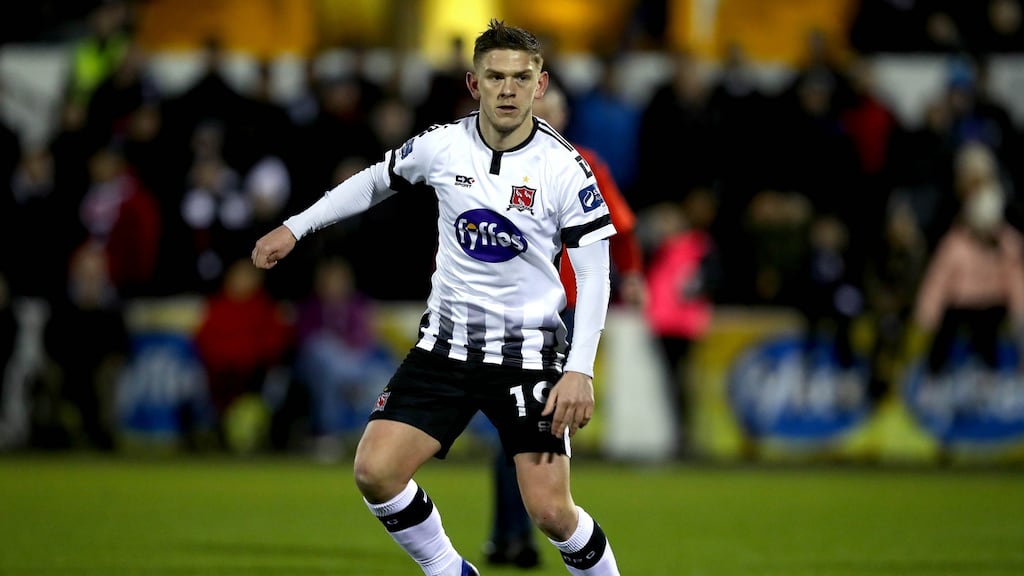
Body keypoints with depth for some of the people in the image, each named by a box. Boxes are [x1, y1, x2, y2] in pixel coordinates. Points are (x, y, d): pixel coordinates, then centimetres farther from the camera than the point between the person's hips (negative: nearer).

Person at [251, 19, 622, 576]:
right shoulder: (441, 145, -4)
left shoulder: (565, 169, -12)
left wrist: (580, 369, -19)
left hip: (528, 353, -3)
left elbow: (594, 273, -10)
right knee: (374, 472, -10)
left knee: (551, 512, -10)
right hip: (445, 342, 3)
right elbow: (375, 181, 17)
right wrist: (295, 227, 16)